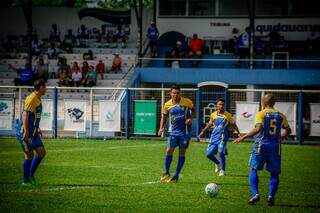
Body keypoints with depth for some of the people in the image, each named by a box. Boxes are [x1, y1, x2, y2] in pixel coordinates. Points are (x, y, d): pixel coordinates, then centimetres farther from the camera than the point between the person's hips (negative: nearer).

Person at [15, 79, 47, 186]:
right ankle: (26, 180, 6)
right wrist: (26, 131, -28)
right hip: (25, 132, -9)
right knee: (29, 155, -4)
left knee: (42, 152, 4)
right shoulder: (32, 99, -16)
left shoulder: (38, 99, 14)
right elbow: (25, 115, -23)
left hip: (33, 132, 9)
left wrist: (37, 129, 29)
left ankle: (31, 175, 14)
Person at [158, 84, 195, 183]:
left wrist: (191, 118, -9)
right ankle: (166, 173, 8)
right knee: (169, 150, -6)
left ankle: (176, 175, 9)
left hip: (185, 131, -1)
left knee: (182, 152, 2)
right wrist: (161, 128, -3)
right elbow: (164, 117, 9)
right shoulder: (167, 105, -3)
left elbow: (193, 110, 9)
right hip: (174, 131, 1)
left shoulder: (187, 102, -8)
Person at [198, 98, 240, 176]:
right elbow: (210, 124, 21)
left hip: (222, 137, -4)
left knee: (221, 153, -15)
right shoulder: (213, 115, 7)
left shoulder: (227, 115, -2)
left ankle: (222, 170, 0)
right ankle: (218, 163, 31)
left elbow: (233, 125, 4)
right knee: (209, 154, 2)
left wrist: (238, 132, -8)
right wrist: (203, 132, 21)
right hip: (214, 137, 4)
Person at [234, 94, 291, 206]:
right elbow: (288, 130, 18)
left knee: (253, 169, 5)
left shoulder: (261, 114, -5)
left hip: (261, 145, -3)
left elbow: (258, 129, -19)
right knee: (274, 173, 10)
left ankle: (255, 194, -11)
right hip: (275, 146, 3)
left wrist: (243, 137, -15)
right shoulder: (280, 115, 9)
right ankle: (271, 196, -4)